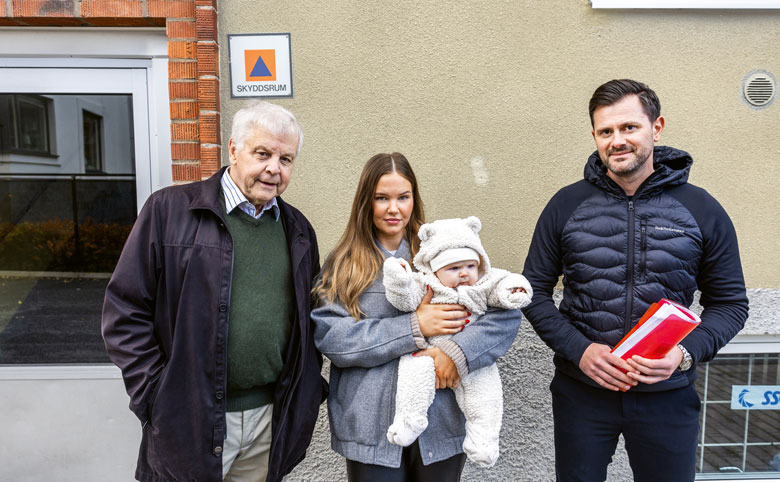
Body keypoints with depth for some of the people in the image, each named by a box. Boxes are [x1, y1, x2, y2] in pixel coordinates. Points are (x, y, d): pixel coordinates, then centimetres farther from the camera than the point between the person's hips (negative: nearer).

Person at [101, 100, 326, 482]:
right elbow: (125, 311, -6)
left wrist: (307, 390, 8)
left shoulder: (298, 229, 7)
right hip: (190, 422, -3)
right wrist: (156, 398, -9)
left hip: (271, 421, 4)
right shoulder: (169, 210, -7)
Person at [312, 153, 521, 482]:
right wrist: (414, 328, -17)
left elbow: (507, 313, -4)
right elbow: (328, 336, -11)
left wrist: (458, 351, -21)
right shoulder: (343, 264, 2)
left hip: (441, 426, 1)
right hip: (369, 427, -1)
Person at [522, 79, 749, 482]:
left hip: (667, 396, 1)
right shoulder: (566, 205, -4)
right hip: (581, 392, 0)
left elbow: (729, 302, 3)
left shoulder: (702, 210, -2)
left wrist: (686, 353, -14)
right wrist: (578, 349, -14)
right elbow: (534, 291, -1)